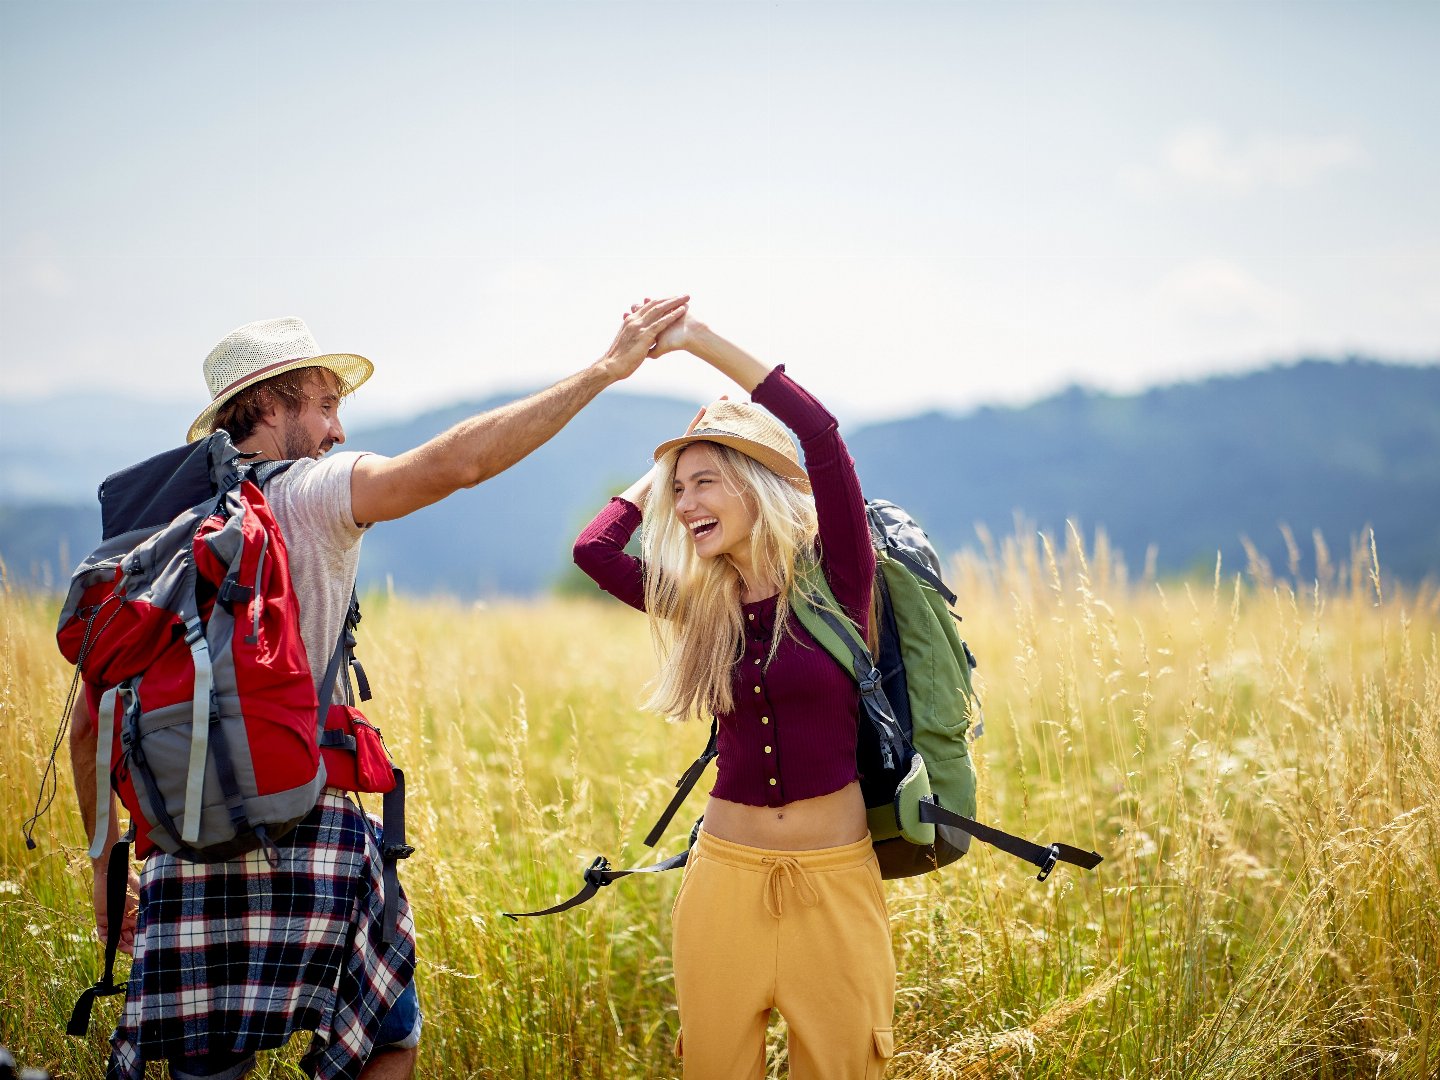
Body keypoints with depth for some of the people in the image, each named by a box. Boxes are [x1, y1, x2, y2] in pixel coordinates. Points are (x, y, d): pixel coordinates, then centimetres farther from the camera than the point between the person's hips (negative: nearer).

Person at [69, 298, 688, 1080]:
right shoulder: (307, 493, -3)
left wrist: (105, 862, 23)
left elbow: (90, 723, 14)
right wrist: (604, 370, -13)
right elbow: (455, 462, -18)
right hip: (306, 833, -5)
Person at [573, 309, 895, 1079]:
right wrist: (662, 470, 10)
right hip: (726, 877, 3)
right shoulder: (701, 607, 7)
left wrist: (700, 341, -16)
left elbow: (819, 434, -18)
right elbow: (592, 548, -3)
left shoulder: (836, 584, -6)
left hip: (835, 881, -3)